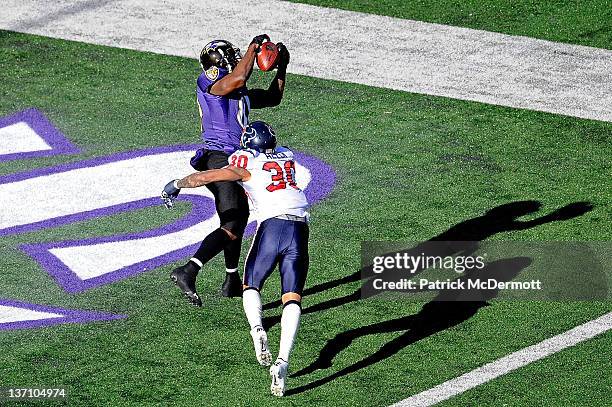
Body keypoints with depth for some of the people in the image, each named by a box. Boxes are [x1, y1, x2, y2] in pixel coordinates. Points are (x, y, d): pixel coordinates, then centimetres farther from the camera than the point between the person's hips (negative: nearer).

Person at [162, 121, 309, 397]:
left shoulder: (247, 163, 9)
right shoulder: (287, 156, 23)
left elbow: (207, 177, 11)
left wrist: (177, 184, 28)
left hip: (272, 225, -3)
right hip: (299, 229, 3)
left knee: (251, 286, 18)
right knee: (292, 299, -1)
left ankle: (257, 329, -12)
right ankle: (282, 360, -19)